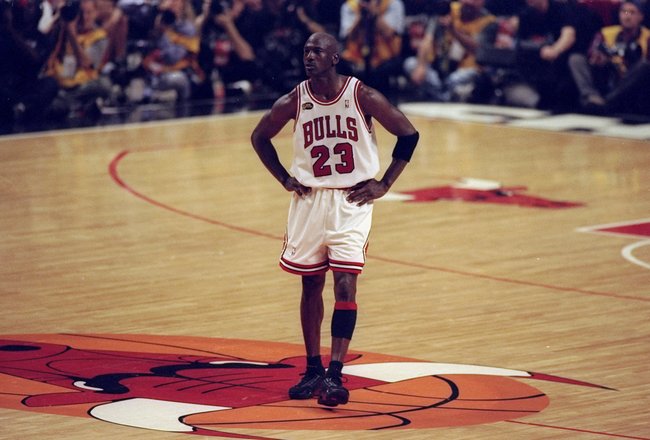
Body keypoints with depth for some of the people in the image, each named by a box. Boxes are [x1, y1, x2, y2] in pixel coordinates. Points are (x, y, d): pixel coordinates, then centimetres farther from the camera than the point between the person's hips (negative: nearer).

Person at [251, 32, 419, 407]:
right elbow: (260, 137, 13)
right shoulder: (293, 102, -5)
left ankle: (335, 374, -15)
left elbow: (408, 135, -2)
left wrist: (384, 184, -4)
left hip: (352, 200, -3)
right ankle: (313, 370, 22)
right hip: (310, 198, 3)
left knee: (345, 284, -13)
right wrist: (285, 179, 4)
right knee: (311, 285, 10)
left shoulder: (363, 96, -11)